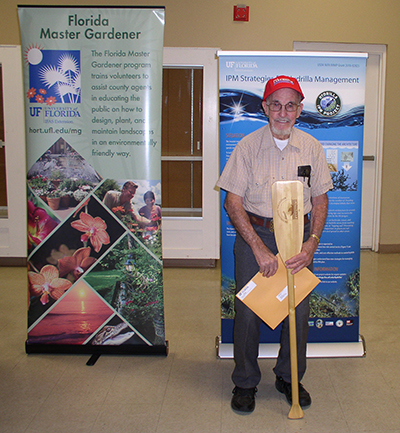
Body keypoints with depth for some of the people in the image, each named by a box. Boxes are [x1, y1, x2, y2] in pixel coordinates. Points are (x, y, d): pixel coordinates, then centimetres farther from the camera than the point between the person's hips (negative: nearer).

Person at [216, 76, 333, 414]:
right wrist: (259, 247, -16)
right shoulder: (248, 146, -6)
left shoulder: (311, 147, 1)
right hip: (254, 234, -2)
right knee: (247, 310, 1)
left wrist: (311, 244, -8)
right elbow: (233, 202, -8)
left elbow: (320, 200, 6)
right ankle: (245, 382, 22)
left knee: (299, 309, 6)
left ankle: (289, 378, 29)